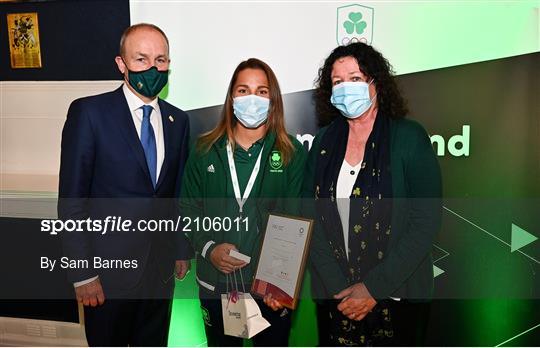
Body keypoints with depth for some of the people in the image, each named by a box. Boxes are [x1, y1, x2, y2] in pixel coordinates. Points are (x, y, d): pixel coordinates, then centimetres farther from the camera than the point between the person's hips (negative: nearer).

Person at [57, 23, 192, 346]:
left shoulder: (178, 120, 4)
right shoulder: (88, 112, -12)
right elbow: (71, 199, -12)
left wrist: (183, 250, 12)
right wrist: (82, 273, -13)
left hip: (162, 266, 4)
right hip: (108, 267, -4)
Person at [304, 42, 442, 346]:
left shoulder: (410, 137, -9)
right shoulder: (323, 141, 2)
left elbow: (427, 221, -12)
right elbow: (312, 217, 0)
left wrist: (374, 287, -16)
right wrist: (337, 287, -10)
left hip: (397, 296, -3)